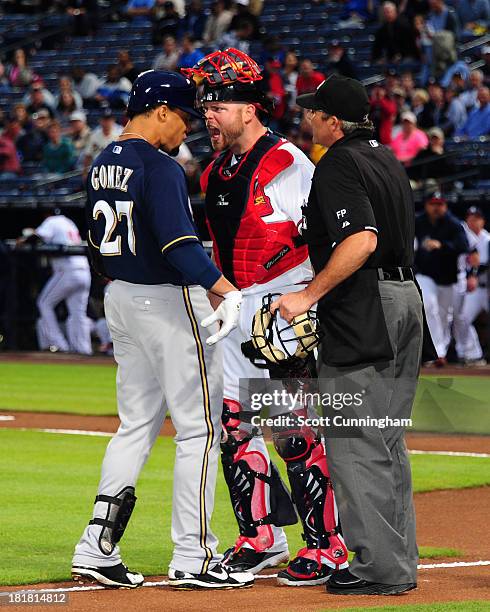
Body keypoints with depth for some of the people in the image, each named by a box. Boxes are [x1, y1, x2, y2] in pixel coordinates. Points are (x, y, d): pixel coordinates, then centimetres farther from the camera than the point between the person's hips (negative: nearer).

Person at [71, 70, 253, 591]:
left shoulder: (103, 165, 10)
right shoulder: (159, 167, -18)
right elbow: (179, 243, -28)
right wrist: (228, 292, -33)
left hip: (120, 300, 9)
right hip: (170, 303, -9)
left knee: (137, 425, 14)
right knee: (198, 429, -2)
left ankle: (96, 548, 8)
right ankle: (192, 559, -1)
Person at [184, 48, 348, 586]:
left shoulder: (287, 164, -12)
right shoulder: (215, 172, 13)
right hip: (232, 310, 9)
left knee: (295, 431, -8)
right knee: (233, 426, 8)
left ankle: (326, 545, -1)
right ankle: (261, 538, 18)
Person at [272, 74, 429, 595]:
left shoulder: (338, 165, -13)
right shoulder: (387, 158, 16)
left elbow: (361, 240, -25)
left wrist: (309, 294, -25)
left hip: (363, 310, -10)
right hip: (405, 296, 10)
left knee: (353, 441, -6)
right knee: (386, 443, 15)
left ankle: (378, 567, -7)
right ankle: (399, 562, 18)